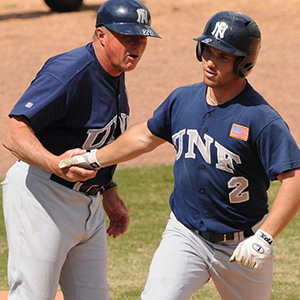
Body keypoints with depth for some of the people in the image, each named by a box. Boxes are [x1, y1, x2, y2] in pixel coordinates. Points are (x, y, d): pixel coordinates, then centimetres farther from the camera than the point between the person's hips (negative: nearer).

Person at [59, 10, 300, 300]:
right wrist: (93, 159, 21)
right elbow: (146, 136, 20)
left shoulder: (261, 119, -19)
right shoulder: (182, 99, 1)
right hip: (185, 236, 3)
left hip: (242, 247, -3)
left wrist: (264, 238, -31)